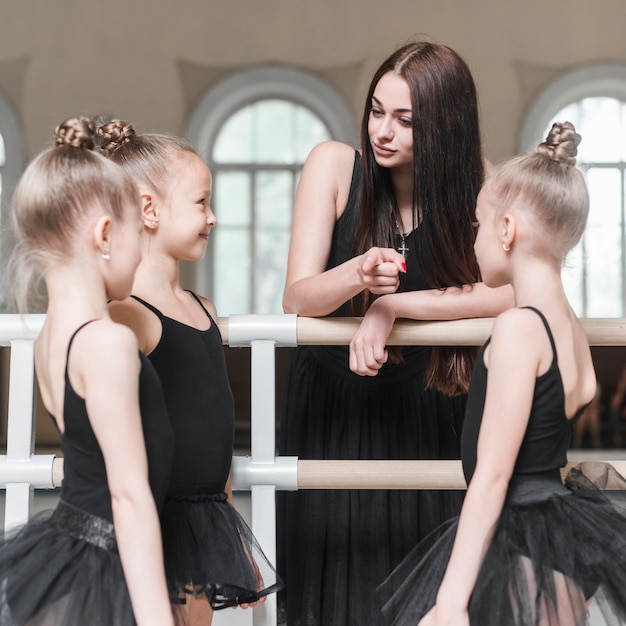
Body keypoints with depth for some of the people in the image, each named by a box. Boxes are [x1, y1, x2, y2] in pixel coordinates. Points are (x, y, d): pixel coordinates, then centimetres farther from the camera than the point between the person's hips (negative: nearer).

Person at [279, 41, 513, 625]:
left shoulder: (470, 190, -8)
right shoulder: (334, 165, -10)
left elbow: (510, 293, -24)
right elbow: (297, 298, -15)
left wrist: (392, 305, -29)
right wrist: (357, 274, -36)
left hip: (420, 410, 0)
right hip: (327, 406, 0)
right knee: (330, 577, 7)